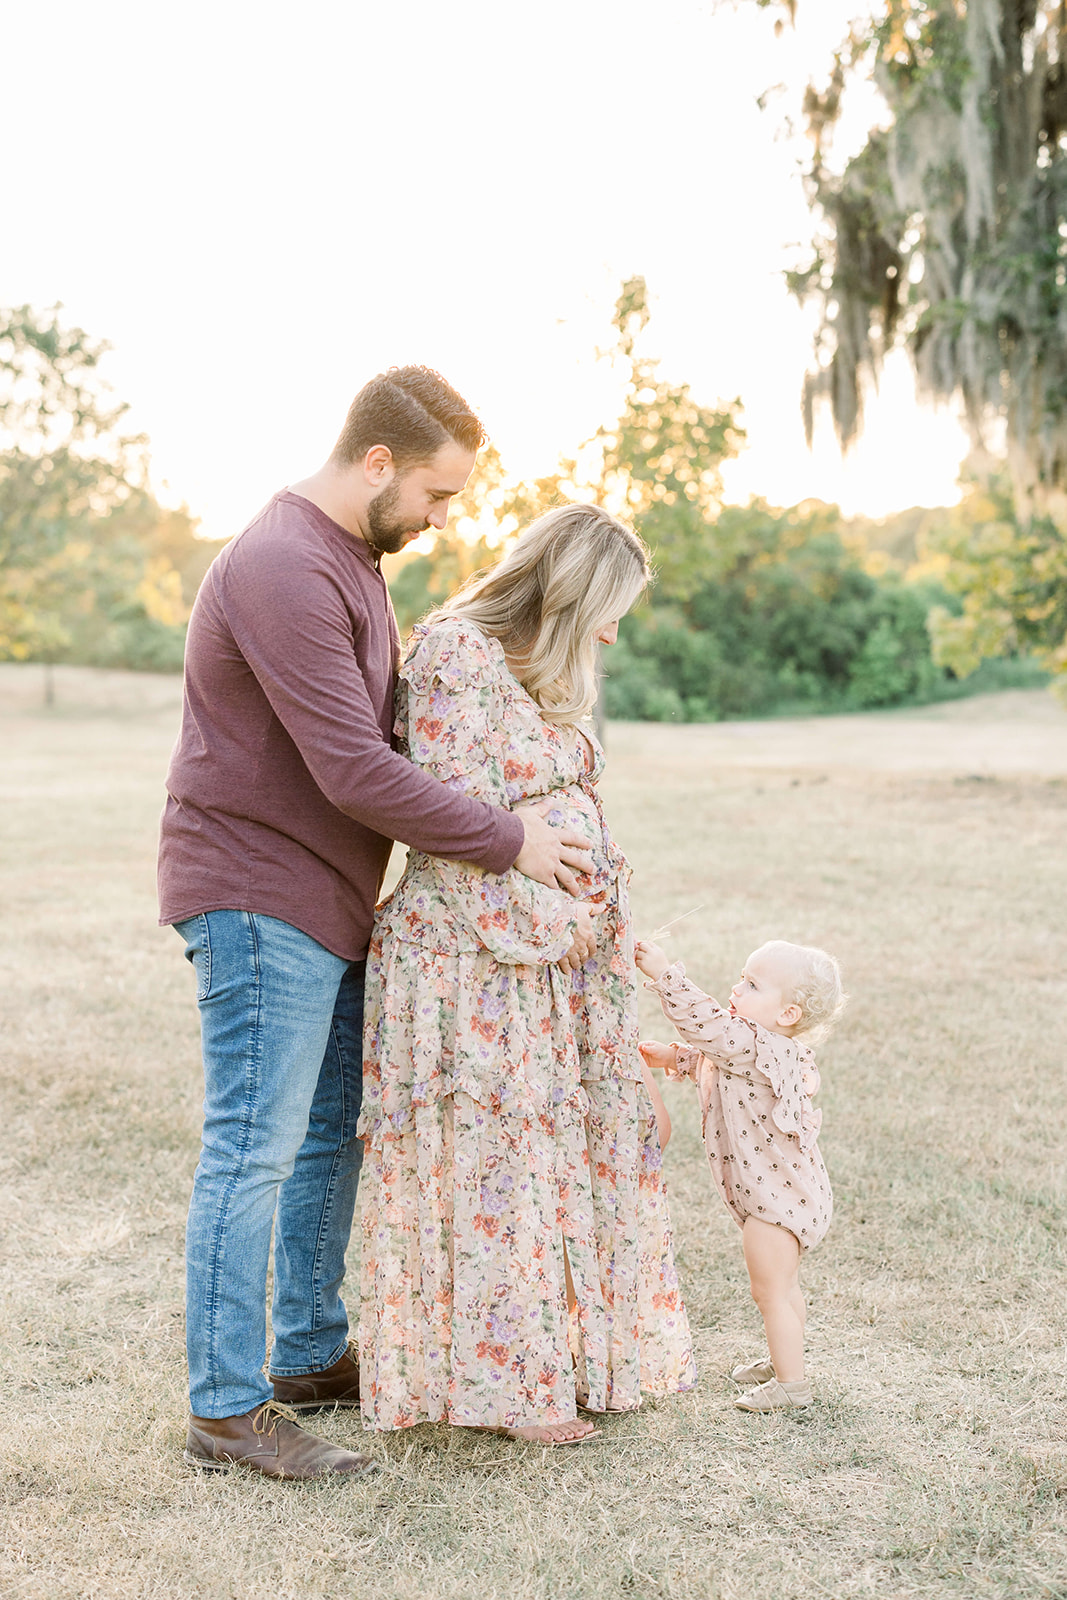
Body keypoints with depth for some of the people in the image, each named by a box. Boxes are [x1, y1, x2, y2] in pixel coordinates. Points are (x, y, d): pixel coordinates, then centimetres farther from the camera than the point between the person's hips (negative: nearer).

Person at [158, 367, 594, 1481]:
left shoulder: (351, 558, 14)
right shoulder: (284, 572, -20)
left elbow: (392, 724, 22)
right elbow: (357, 774, -25)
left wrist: (519, 814, 10)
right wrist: (507, 842, -16)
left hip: (325, 903, 10)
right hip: (257, 898, -10)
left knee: (329, 1132, 15)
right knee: (254, 1147, -5)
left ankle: (312, 1357, 28)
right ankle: (226, 1411, 5)